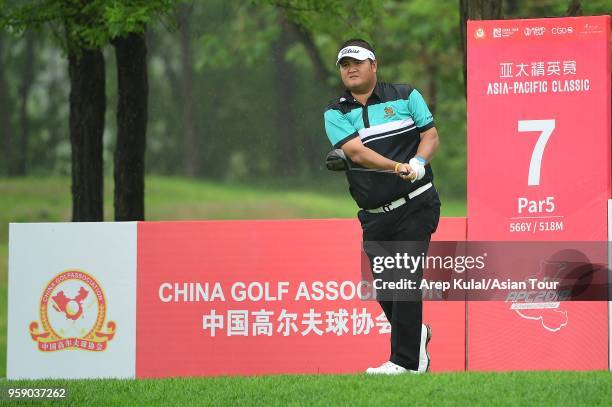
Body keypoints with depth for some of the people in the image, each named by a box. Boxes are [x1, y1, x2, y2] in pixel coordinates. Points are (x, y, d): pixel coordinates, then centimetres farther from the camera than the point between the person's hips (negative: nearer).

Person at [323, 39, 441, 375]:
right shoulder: (336, 113, 4)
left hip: (415, 205, -3)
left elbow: (431, 136, 2)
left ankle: (405, 360, -12)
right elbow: (356, 152, -12)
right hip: (374, 217, 3)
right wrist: (397, 167, -27)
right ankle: (416, 334, 33)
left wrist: (418, 162, -20)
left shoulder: (405, 97, 5)